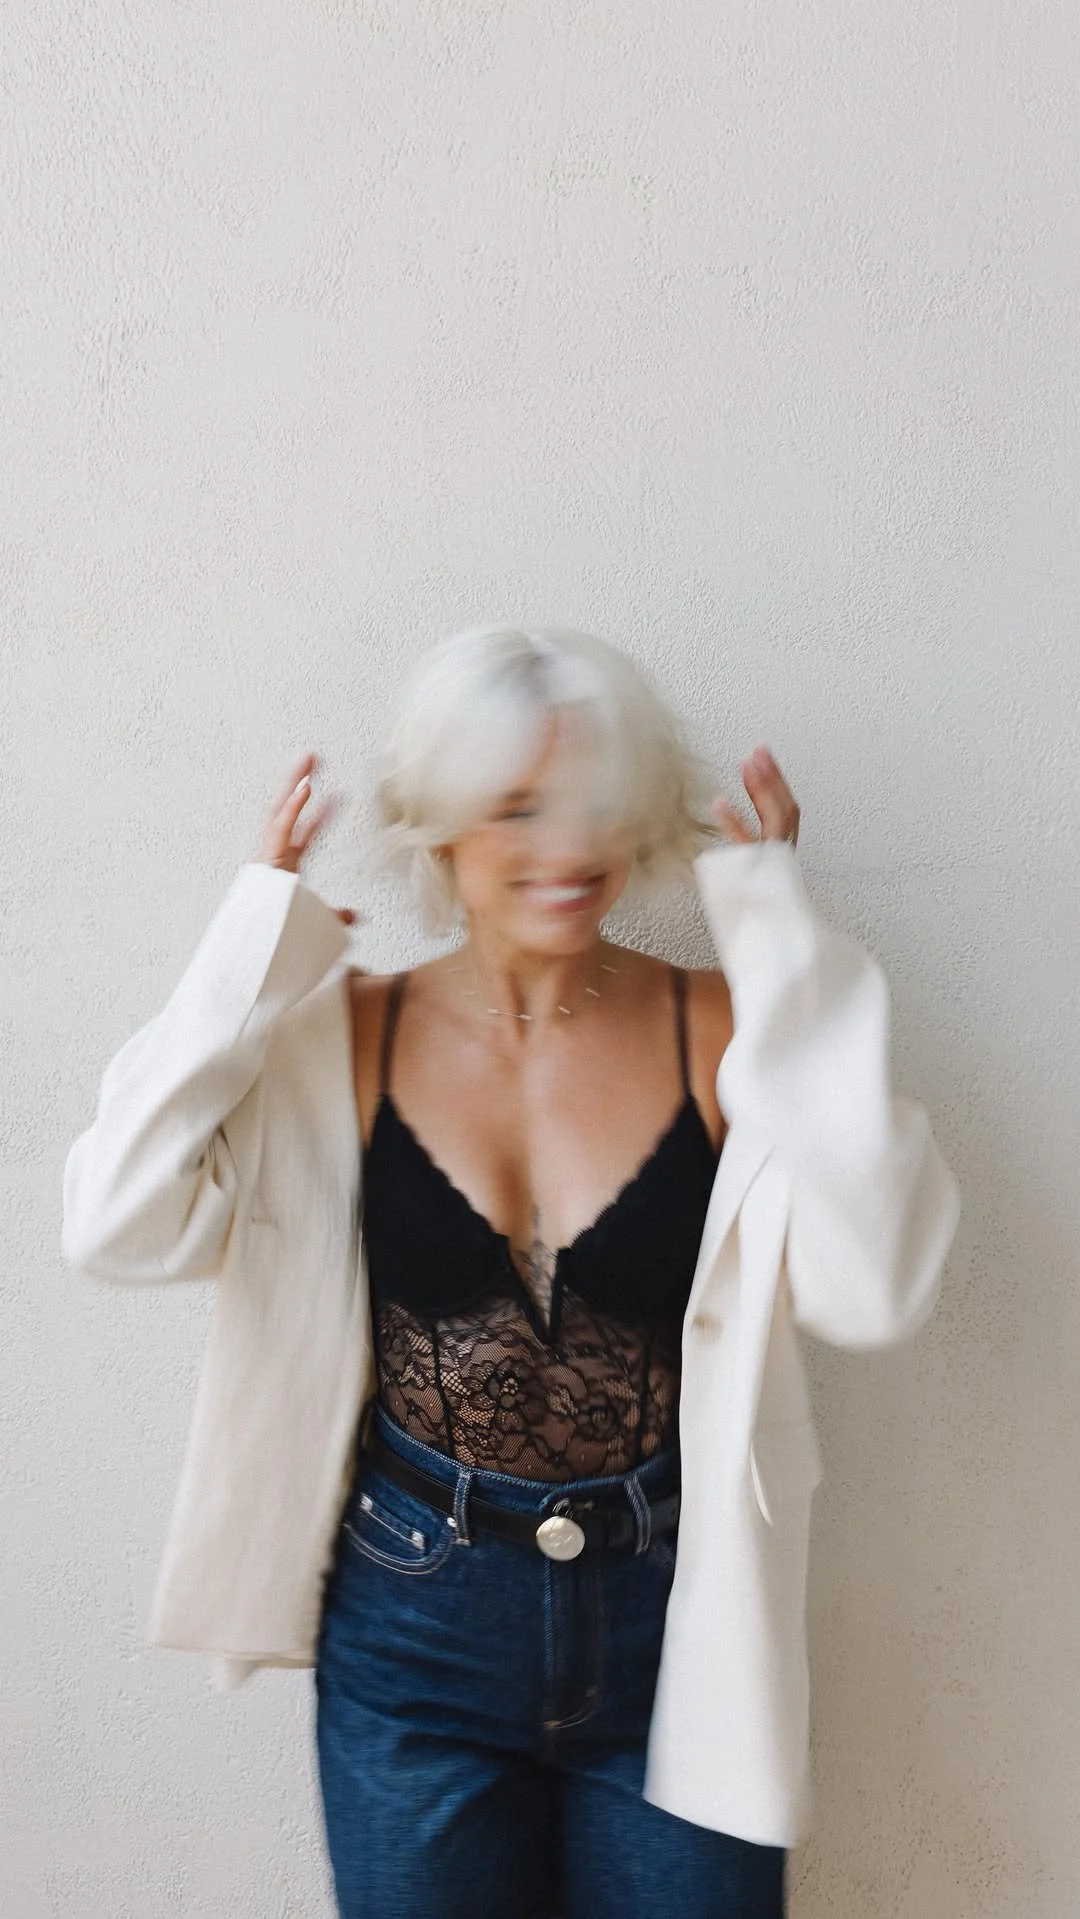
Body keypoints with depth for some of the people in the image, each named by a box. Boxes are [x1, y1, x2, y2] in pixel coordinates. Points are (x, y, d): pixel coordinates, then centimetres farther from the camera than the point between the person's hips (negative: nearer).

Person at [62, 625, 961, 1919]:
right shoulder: (350, 1035, -7)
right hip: (414, 1628, 1)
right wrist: (264, 935, -16)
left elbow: (872, 1290, -26)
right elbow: (119, 1227, -17)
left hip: (674, 1629, 0)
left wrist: (782, 948, -23)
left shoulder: (717, 1033, -12)